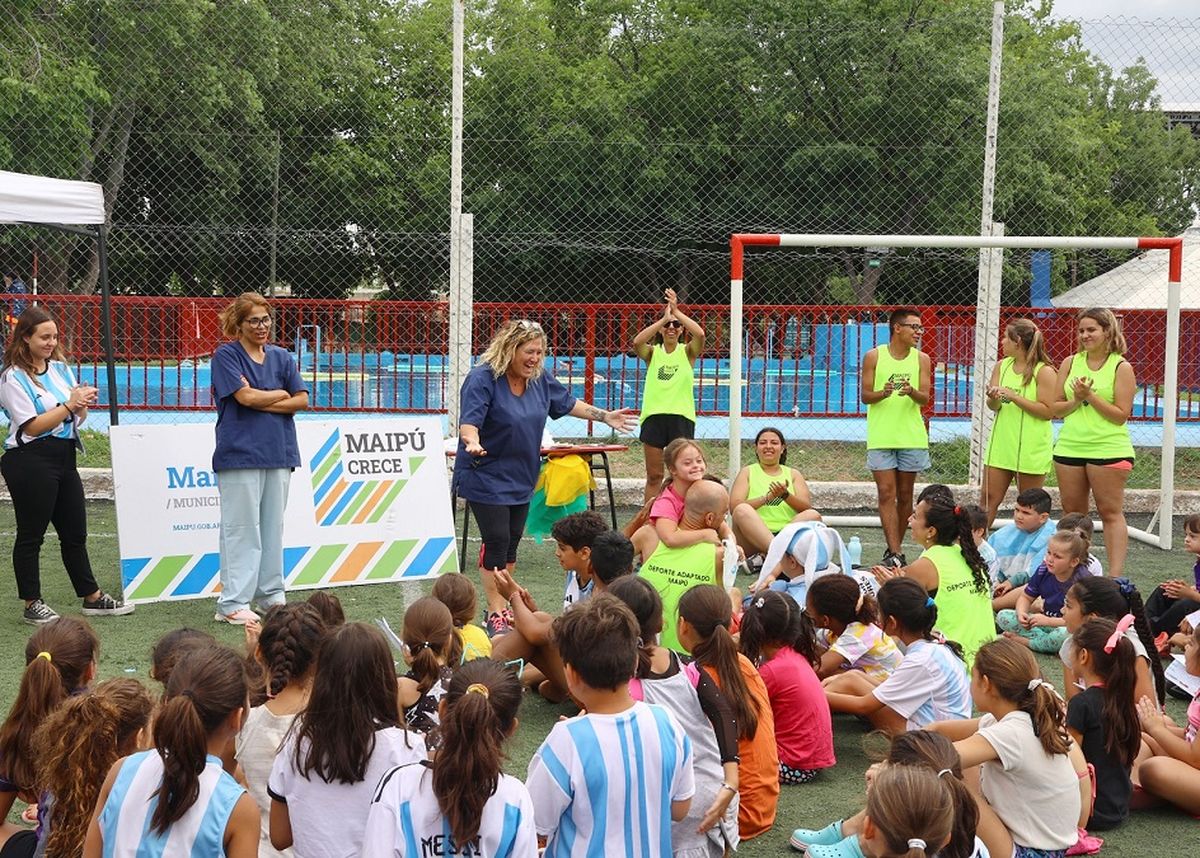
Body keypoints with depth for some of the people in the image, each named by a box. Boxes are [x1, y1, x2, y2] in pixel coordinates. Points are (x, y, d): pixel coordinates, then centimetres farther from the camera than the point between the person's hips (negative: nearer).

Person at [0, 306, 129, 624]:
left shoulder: (60, 368, 12)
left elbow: (78, 418, 15)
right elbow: (32, 426, -14)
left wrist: (82, 403, -7)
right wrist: (69, 405, -18)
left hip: (64, 457, 7)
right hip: (30, 461, -7)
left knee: (75, 532, 12)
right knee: (31, 535, 3)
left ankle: (93, 598, 20)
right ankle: (32, 604, 11)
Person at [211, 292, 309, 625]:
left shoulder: (281, 357, 13)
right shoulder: (226, 355, -2)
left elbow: (302, 400, 4)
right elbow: (245, 396, -14)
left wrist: (262, 402, -7)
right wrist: (281, 394, 1)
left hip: (278, 453, 5)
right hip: (239, 453, -5)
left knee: (273, 527, 10)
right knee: (241, 529, -6)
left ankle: (271, 595, 19)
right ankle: (232, 604, -2)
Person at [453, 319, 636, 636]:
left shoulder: (539, 378, 4)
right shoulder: (482, 379, -18)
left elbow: (567, 403, 20)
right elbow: (469, 421, -28)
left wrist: (604, 416, 20)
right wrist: (473, 442, -48)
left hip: (521, 479, 7)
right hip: (486, 477, -7)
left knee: (511, 544, 12)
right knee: (496, 542, -7)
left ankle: (502, 607, 23)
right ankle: (495, 614, 2)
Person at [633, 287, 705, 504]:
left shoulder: (687, 352, 5)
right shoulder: (652, 353, 7)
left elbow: (700, 334, -16)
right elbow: (637, 342, -16)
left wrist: (676, 311, -17)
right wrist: (664, 318, -19)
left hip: (681, 416, -1)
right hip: (653, 416, 1)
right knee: (654, 476, 5)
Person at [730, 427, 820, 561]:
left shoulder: (793, 474, 19)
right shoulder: (747, 472, 14)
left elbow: (807, 508, 3)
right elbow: (734, 506, -3)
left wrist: (785, 495, -16)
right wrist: (767, 497, -15)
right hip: (754, 538, -2)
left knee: (813, 516, -25)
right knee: (742, 510, -30)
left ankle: (766, 557, -39)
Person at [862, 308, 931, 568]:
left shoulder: (921, 359, 5)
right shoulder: (874, 356, 0)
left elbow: (925, 398, -1)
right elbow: (865, 396, 2)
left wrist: (911, 392, -23)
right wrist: (883, 393, -19)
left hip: (912, 437, 2)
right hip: (881, 436, -2)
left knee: (905, 495, 7)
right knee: (886, 493, -8)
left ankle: (895, 548, 20)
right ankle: (895, 553, -11)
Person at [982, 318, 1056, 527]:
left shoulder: (1044, 371, -8)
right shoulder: (1002, 366, 9)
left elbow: (1047, 411, -14)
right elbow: (993, 407, 9)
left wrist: (1013, 396, -18)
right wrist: (994, 398, -15)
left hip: (1031, 448, -5)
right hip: (1002, 443, 5)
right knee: (988, 498, 4)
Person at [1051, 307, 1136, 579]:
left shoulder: (1121, 367, -3)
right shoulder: (1070, 363, 8)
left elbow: (1121, 415, -9)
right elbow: (1056, 409, 7)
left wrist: (1090, 395, -16)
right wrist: (1076, 399, -11)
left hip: (1109, 449, -5)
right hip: (1069, 447, 5)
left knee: (1111, 513, -3)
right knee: (1072, 513, 10)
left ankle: (1116, 575, -6)